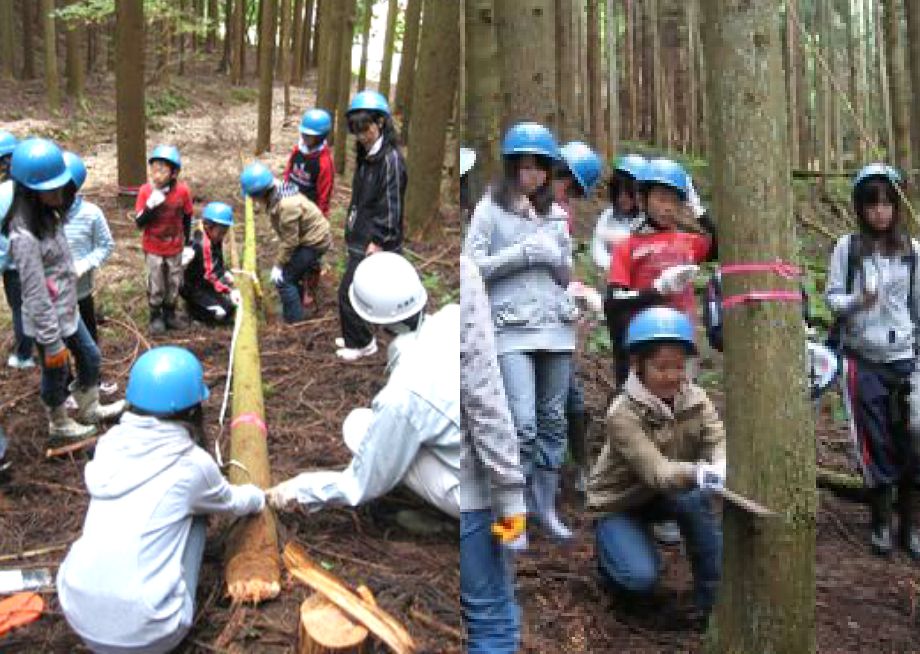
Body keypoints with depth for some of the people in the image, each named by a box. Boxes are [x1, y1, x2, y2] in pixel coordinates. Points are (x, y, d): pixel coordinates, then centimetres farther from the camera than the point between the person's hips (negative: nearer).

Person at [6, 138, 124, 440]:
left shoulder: (47, 214, -2)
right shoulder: (25, 235, -30)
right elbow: (36, 295, -26)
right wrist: (52, 342, -21)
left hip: (67, 311, 9)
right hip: (48, 320, -8)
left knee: (90, 357, 24)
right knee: (56, 373, 15)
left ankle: (89, 409, 47)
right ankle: (59, 424, 40)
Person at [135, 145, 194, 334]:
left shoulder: (182, 191, -13)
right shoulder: (146, 191, -17)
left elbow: (187, 219, 1)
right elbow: (139, 223, -15)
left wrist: (188, 244, 5)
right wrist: (151, 205, -31)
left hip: (175, 248, 2)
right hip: (153, 249, -2)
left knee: (174, 283, 16)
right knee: (155, 284, 10)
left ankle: (170, 314, 35)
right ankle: (155, 316, 27)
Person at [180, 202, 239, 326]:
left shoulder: (216, 239, 1)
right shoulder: (202, 244, -27)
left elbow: (218, 264, 11)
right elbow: (209, 275, -29)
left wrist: (226, 274, -9)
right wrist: (228, 290, -36)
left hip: (205, 283, 9)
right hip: (193, 286, -9)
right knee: (220, 313, -22)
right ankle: (193, 309, 0)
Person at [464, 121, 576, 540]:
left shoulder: (555, 212, 15)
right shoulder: (490, 208, 2)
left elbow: (568, 273, 18)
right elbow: (472, 266, -5)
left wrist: (553, 255, -3)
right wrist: (522, 254, -9)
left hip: (556, 326, 5)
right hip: (512, 328, -5)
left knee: (553, 420, 8)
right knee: (523, 424, -12)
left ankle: (546, 508, 20)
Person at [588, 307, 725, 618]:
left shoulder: (695, 398, -13)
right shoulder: (622, 414, -29)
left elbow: (720, 441, -25)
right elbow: (657, 472, -39)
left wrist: (722, 468, -50)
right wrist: (704, 473, -58)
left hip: (670, 494, 4)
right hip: (619, 503, -4)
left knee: (695, 496, -30)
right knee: (641, 578, -25)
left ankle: (715, 594, -13)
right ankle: (612, 551, 11)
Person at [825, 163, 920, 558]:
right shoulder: (848, 247, -4)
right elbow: (832, 298, -3)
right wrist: (857, 301, -24)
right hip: (862, 359, -1)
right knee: (874, 441, 5)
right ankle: (881, 522, 20)